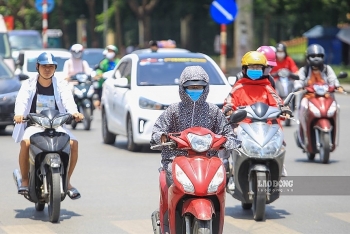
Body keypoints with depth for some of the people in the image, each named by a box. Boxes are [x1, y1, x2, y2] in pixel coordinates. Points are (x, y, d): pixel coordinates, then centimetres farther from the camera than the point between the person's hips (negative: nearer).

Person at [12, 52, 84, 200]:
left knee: (73, 143, -24)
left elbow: (68, 100, -12)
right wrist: (19, 114, -37)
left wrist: (74, 112, -35)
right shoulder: (29, 84, 4)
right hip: (33, 125, -2)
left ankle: (67, 181, -7)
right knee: (25, 142, -34)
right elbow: (21, 100, -14)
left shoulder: (61, 85, 6)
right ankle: (24, 180, -15)